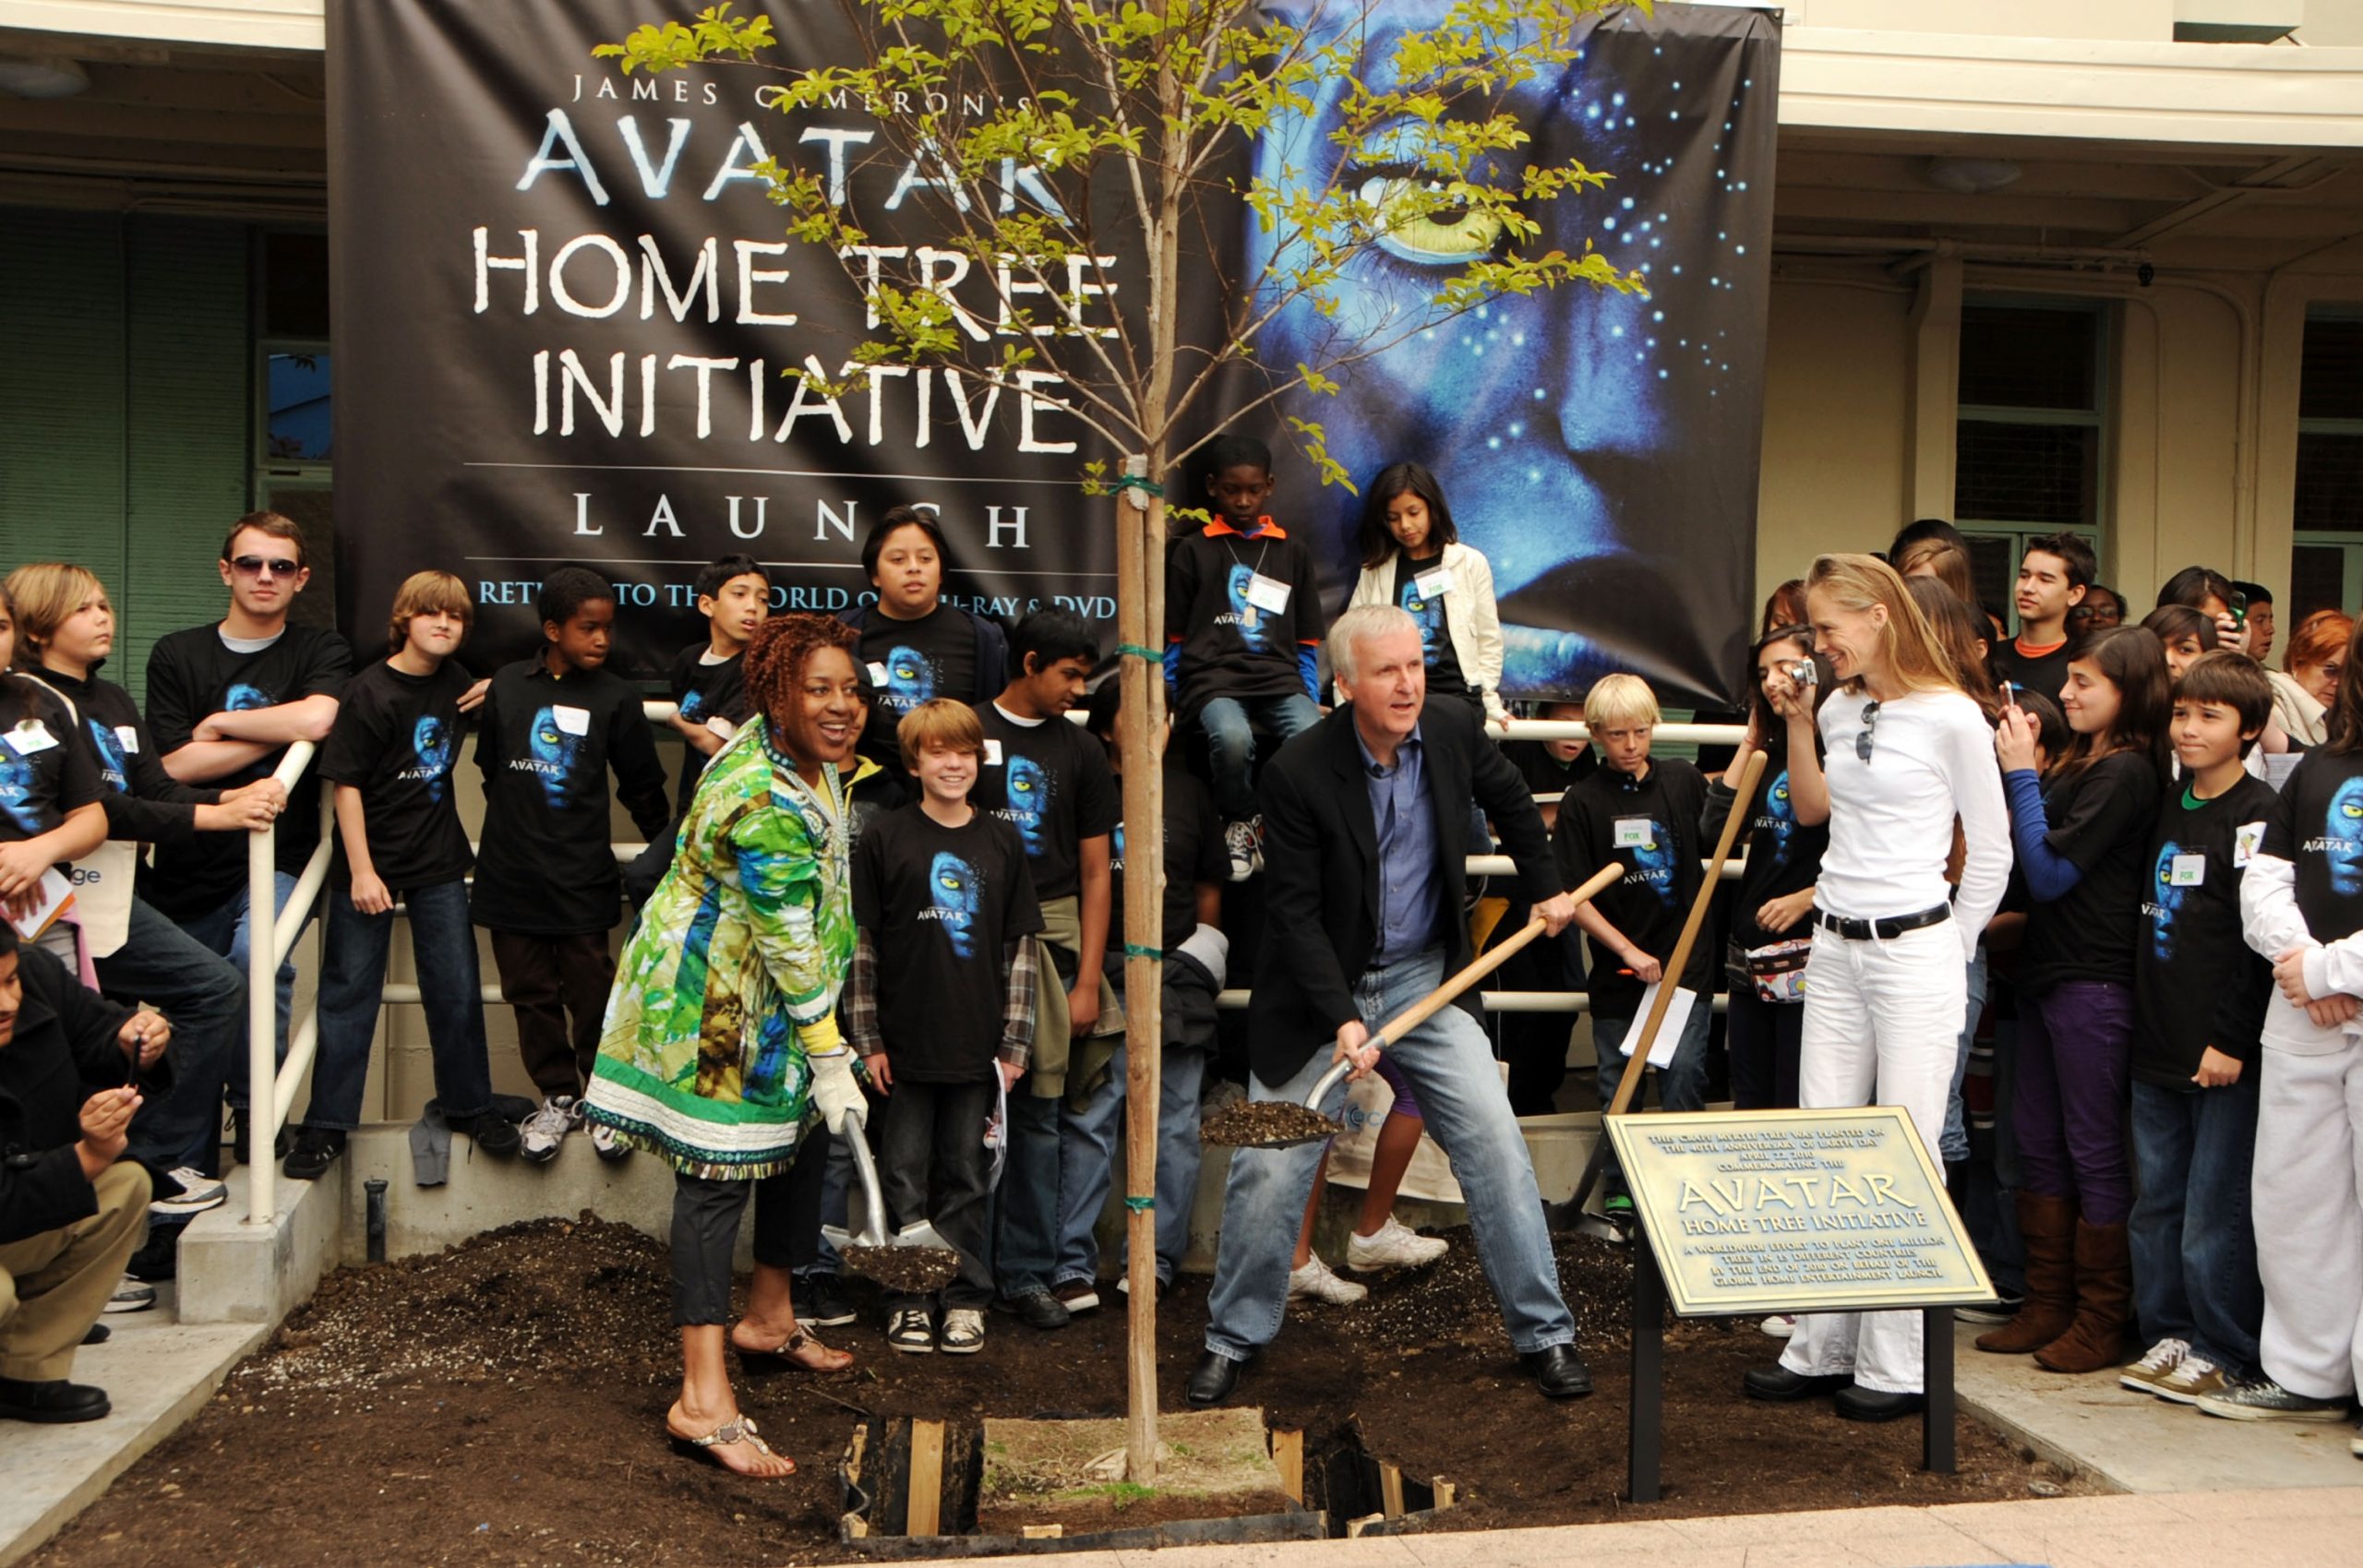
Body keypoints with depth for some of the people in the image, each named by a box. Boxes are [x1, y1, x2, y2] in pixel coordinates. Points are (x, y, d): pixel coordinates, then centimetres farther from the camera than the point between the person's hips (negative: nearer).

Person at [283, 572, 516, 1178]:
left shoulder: (456, 682, 3)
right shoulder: (369, 691, -12)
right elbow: (346, 783, -13)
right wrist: (361, 871, -16)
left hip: (440, 861, 4)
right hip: (370, 863, -4)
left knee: (458, 991, 7)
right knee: (349, 995, 3)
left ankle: (469, 1105, 22)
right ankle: (327, 1123, 12)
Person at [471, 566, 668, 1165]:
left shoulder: (615, 696, -2)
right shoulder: (507, 685, 2)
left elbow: (642, 784, 6)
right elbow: (490, 768, 15)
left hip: (583, 877, -2)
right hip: (511, 873, 2)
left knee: (592, 993, 2)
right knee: (531, 992, 10)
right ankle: (558, 1096, 23)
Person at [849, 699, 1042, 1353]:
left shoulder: (1002, 842, 6)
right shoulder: (884, 839, -1)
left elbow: (1020, 948, 7)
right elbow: (861, 943, 0)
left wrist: (1014, 1043, 4)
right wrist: (867, 1038, -4)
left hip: (977, 1047, 2)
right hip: (905, 1046, -1)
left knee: (968, 1177, 9)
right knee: (905, 1177, 7)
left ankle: (966, 1298, 20)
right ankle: (908, 1300, 18)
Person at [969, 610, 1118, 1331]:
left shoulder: (1081, 752, 11)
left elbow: (1095, 871, 10)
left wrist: (1088, 978, 3)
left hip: (1052, 932, 2)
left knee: (1038, 1109, 3)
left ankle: (1026, 1272, 11)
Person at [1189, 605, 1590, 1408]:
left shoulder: (1452, 729, -7)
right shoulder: (1298, 773, -20)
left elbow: (1509, 799, 17)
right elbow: (1294, 912, -19)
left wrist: (1547, 888, 21)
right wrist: (1341, 1020, -26)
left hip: (1424, 979, 3)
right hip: (1321, 990, -3)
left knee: (1496, 1144, -3)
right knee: (1268, 1169, -1)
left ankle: (1543, 1332, 13)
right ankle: (1233, 1336, 20)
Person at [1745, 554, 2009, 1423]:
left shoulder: (1952, 717, -9)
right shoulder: (1839, 709, 10)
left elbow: (1991, 852, -2)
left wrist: (1950, 951, 1)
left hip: (1915, 952, -7)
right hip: (1834, 950, 7)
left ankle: (1897, 1364, 8)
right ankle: (1820, 1349, 17)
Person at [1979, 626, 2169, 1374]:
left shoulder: (2127, 772, -14)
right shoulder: (2077, 762, 14)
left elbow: (2050, 871, -17)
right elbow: (2027, 851, 14)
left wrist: (2021, 774, -12)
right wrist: (2020, 767, 5)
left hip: (2093, 982, -9)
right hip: (2047, 972, 9)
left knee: (2093, 1151, 0)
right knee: (2037, 1143, 13)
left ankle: (2102, 1319, 11)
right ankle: (2048, 1304, 22)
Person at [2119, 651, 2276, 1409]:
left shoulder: (2255, 814, -9)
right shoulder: (2166, 806, 13)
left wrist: (2232, 1041, -17)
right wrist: (2142, 1025, 12)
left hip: (2224, 1053, -7)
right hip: (2157, 1044, 7)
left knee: (2215, 1211, 0)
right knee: (2156, 1203, 13)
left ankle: (2223, 1350, 12)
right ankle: (2168, 1333, 25)